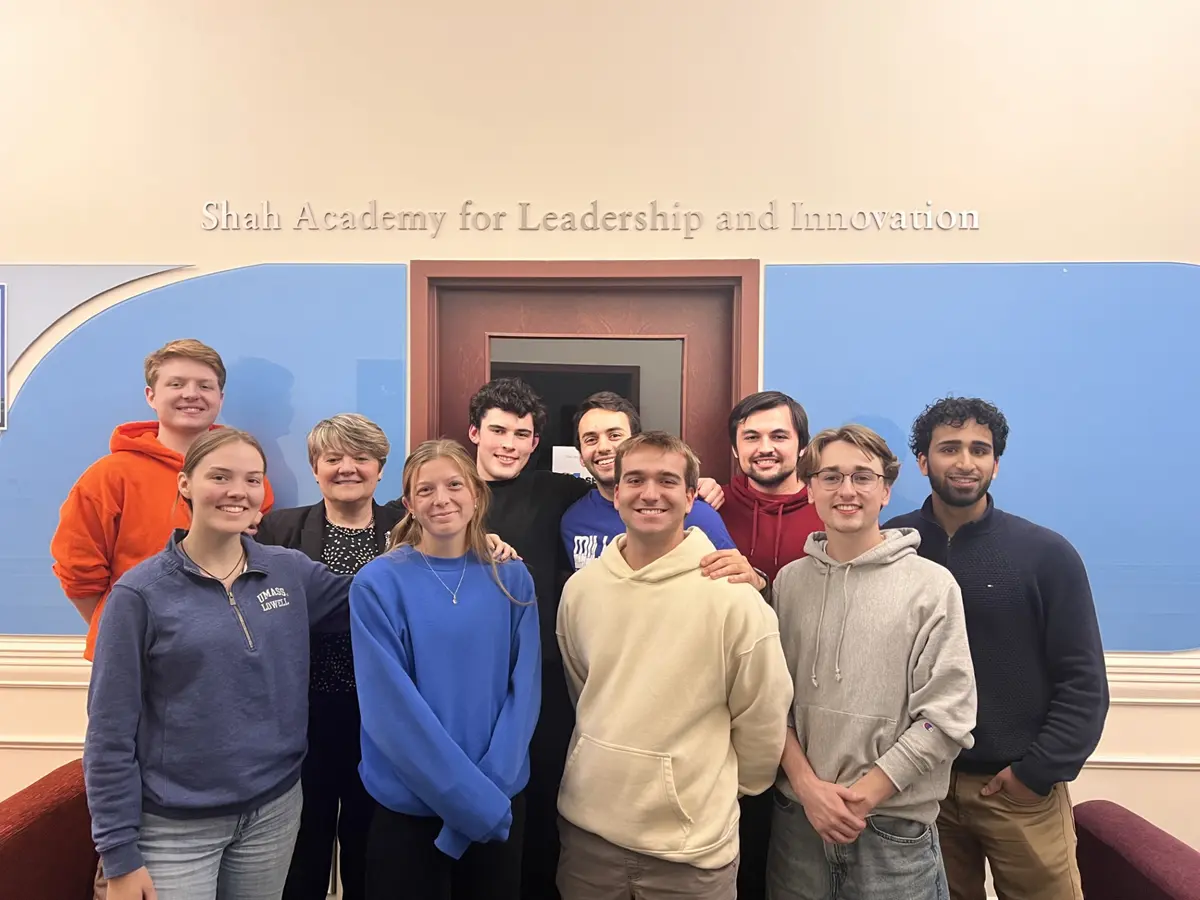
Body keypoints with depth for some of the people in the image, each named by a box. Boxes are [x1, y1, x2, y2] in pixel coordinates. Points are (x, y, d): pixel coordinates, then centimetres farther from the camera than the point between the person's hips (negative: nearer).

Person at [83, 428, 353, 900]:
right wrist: (119, 852, -7)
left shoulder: (292, 571, -2)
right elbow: (111, 732, -7)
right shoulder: (141, 592, -10)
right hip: (177, 826, -3)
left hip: (275, 809, 3)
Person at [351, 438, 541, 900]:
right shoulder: (379, 583, -10)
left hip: (501, 801, 3)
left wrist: (493, 785, -13)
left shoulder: (511, 578, -1)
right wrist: (472, 797, -16)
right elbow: (391, 706, -14)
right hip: (410, 805, -2)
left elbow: (525, 687, -2)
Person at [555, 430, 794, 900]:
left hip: (691, 842, -3)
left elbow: (762, 721, -5)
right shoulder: (580, 587, -2)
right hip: (587, 825, 3)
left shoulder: (732, 596, -15)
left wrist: (718, 791, 6)